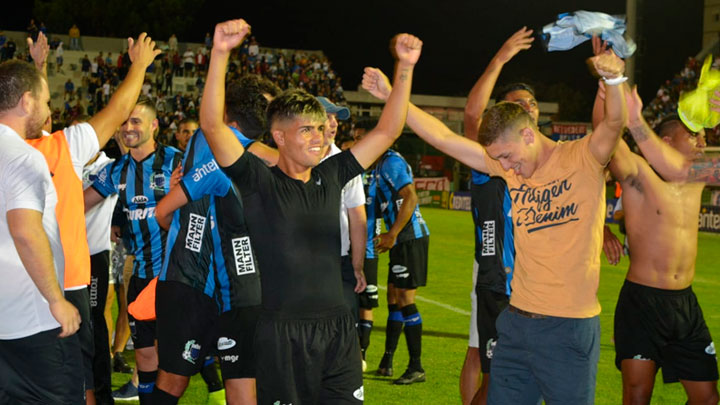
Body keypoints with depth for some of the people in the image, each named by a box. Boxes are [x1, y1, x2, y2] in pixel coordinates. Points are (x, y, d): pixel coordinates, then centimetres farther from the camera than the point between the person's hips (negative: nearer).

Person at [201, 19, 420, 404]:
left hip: (338, 328, 4)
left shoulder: (330, 176, 8)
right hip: (281, 332, -4)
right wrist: (220, 53, -26)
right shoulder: (259, 181, -5)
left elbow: (387, 130, 9)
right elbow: (212, 125, -17)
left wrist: (405, 66, 1)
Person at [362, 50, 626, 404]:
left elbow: (613, 124, -25)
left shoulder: (583, 158, -7)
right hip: (518, 320, 5)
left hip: (571, 326, -5)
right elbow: (443, 138, 3)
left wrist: (613, 81, -45)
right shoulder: (509, 168, 5)